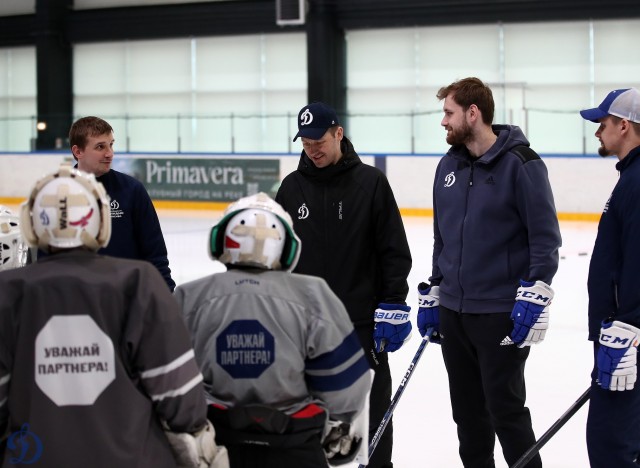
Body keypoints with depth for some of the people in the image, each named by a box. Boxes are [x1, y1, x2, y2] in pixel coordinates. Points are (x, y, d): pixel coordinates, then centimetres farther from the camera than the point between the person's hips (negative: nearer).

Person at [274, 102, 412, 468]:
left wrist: (394, 306, -8)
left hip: (362, 321, -3)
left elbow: (395, 250, -4)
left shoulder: (370, 182, -5)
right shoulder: (292, 187, 4)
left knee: (372, 407, 6)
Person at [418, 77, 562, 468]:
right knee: (467, 407, 13)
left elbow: (545, 237, -13)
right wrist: (432, 295, 18)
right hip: (454, 311, 7)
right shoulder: (449, 166, 10)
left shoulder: (521, 164, -12)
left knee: (504, 406, -2)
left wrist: (534, 299, -18)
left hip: (502, 314, -7)